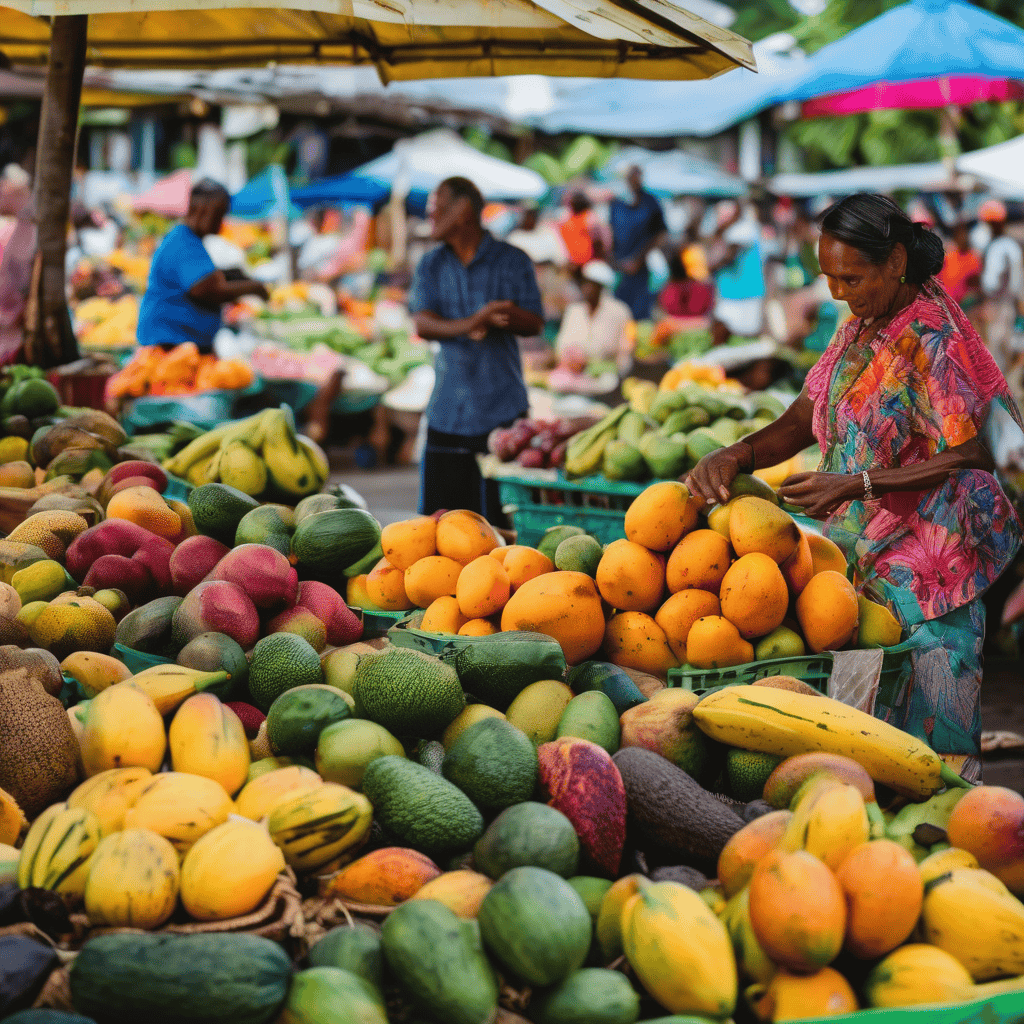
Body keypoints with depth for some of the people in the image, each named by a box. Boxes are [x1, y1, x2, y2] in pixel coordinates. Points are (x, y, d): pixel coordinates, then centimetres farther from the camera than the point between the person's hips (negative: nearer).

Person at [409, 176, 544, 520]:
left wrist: (506, 316, -25)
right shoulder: (431, 265, 11)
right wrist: (469, 324, -23)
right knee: (438, 513, 3)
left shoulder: (512, 261, 3)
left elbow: (534, 323, -3)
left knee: (501, 515, -4)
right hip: (448, 410, 3)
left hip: (502, 408, -3)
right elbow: (422, 323, -4)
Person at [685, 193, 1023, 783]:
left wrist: (855, 484, -21)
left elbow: (965, 456, -18)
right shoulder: (861, 327, 8)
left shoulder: (932, 338, -17)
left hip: (927, 554, -7)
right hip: (870, 547, 7)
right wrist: (735, 457, -10)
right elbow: (804, 421, 9)